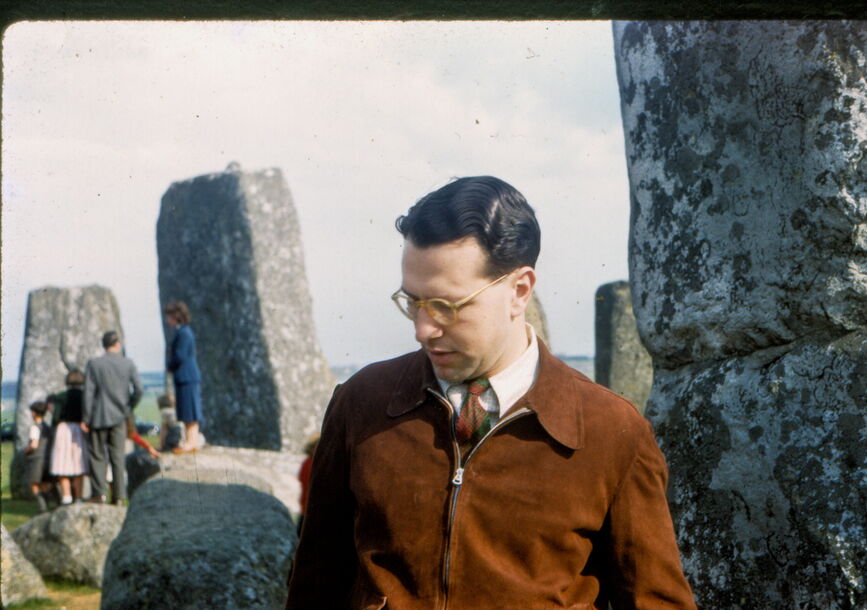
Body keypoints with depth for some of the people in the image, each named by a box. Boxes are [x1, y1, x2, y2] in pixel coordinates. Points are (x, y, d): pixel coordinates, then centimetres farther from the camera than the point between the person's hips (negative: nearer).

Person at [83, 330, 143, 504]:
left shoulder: (93, 364, -6)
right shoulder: (128, 364, -2)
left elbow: (89, 392, -8)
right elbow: (138, 390, -5)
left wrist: (86, 418, -3)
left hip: (99, 417, -2)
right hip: (119, 418, 2)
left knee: (96, 455, 7)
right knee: (118, 456, 8)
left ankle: (99, 492, 1)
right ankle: (118, 495, 6)